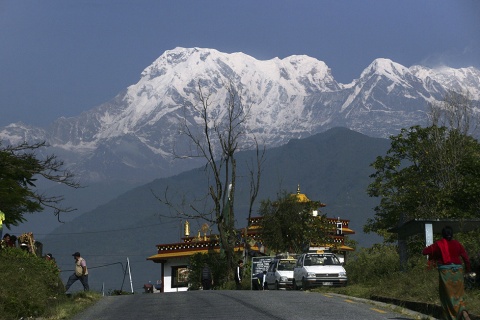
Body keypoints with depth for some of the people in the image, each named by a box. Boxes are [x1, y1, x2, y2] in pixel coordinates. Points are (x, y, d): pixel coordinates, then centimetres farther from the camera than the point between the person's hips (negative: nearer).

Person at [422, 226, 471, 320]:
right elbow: (466, 258, 4)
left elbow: (424, 252, -4)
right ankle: (463, 311, -16)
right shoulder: (457, 244, 5)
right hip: (458, 271, 3)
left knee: (447, 295, 7)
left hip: (445, 272, -3)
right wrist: (467, 269, 20)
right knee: (458, 295, 10)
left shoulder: (438, 244, -2)